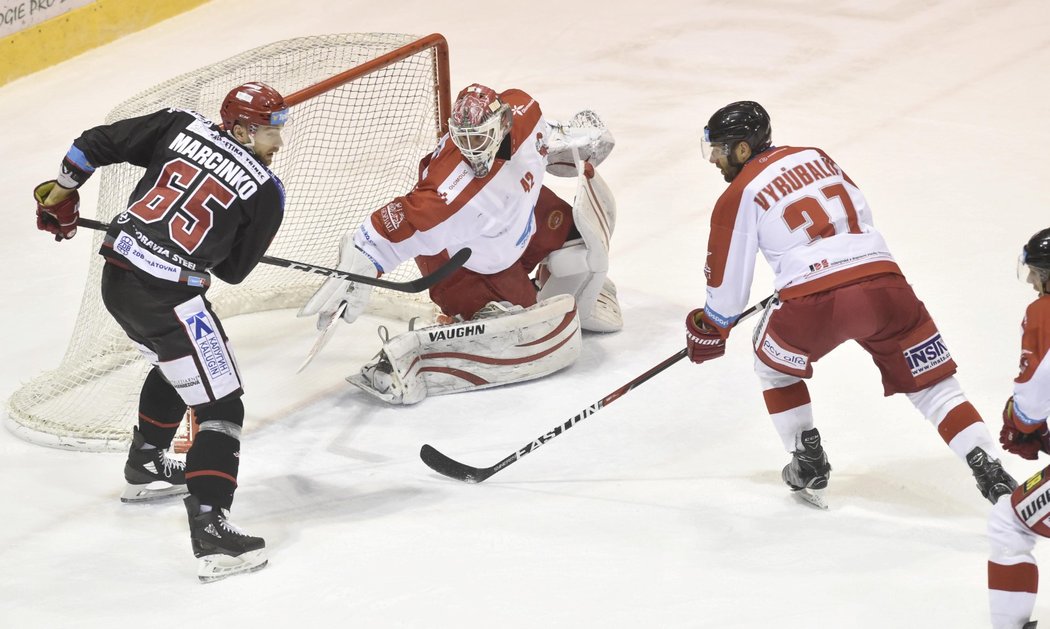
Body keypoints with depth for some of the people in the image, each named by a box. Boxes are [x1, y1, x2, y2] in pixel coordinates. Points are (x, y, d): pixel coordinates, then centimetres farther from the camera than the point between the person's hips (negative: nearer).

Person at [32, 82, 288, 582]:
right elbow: (233, 270, 3)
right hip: (167, 297, -7)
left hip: (116, 276, 7)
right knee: (220, 408, -2)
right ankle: (209, 531, -15)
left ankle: (144, 468, 51)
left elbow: (95, 144, 6)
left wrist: (61, 194, 21)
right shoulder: (266, 192, -4)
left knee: (176, 362, 34)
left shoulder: (180, 127, 6)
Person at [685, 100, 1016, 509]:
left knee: (773, 363, 26)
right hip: (884, 281, 4)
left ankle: (809, 463, 26)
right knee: (931, 382, 13)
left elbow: (728, 280, 12)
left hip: (814, 303, -4)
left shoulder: (739, 196, 6)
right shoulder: (816, 157, 22)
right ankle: (987, 468, 0)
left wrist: (710, 330, 29)